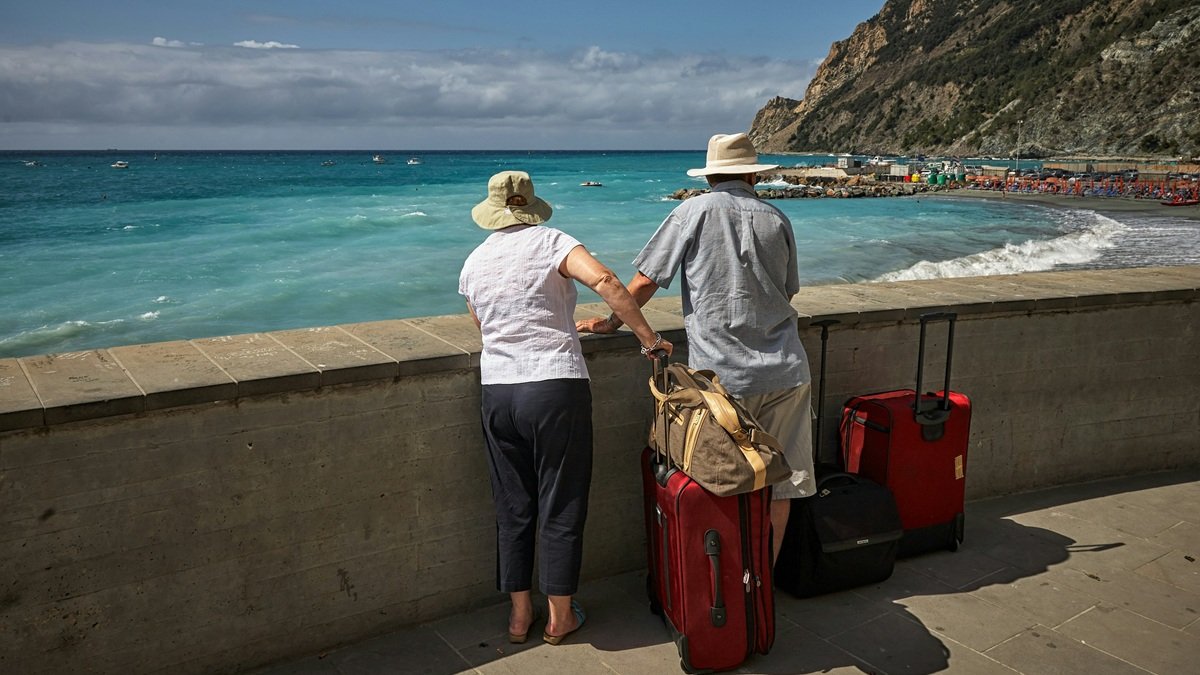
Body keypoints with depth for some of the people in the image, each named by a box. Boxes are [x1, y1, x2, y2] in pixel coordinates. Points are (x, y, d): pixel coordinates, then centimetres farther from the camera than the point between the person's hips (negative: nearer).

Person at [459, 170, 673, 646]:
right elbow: (603, 280, -20)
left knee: (512, 508, 15)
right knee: (560, 507, 8)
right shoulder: (550, 242, -4)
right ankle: (560, 616, 20)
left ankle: (520, 614, 26)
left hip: (497, 393, 4)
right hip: (556, 388, -4)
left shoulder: (474, 263, 10)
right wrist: (649, 338, -13)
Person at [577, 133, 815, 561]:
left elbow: (644, 283, -3)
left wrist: (610, 322, 11)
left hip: (722, 376, -3)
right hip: (784, 372, 3)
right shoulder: (777, 220, 9)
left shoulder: (695, 211, -2)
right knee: (779, 485, 10)